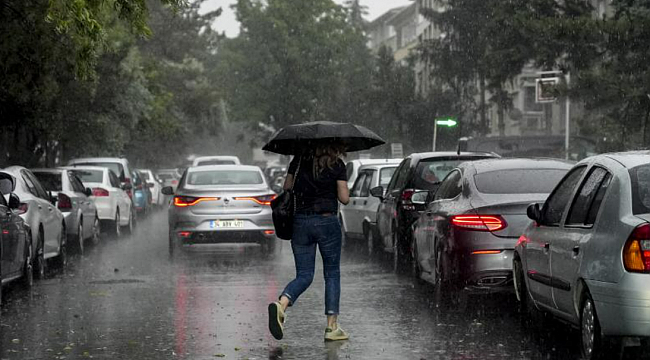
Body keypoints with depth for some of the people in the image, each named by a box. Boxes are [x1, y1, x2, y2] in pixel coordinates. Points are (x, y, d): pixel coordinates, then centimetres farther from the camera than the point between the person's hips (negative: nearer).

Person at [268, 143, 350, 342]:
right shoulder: (337, 165, -4)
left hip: (300, 222, 3)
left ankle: (281, 304, -21)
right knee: (332, 274, 10)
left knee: (304, 275, 8)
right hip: (327, 221, -3)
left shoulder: (299, 160, 7)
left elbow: (286, 187, 13)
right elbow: (344, 198, -4)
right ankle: (332, 327, 6)